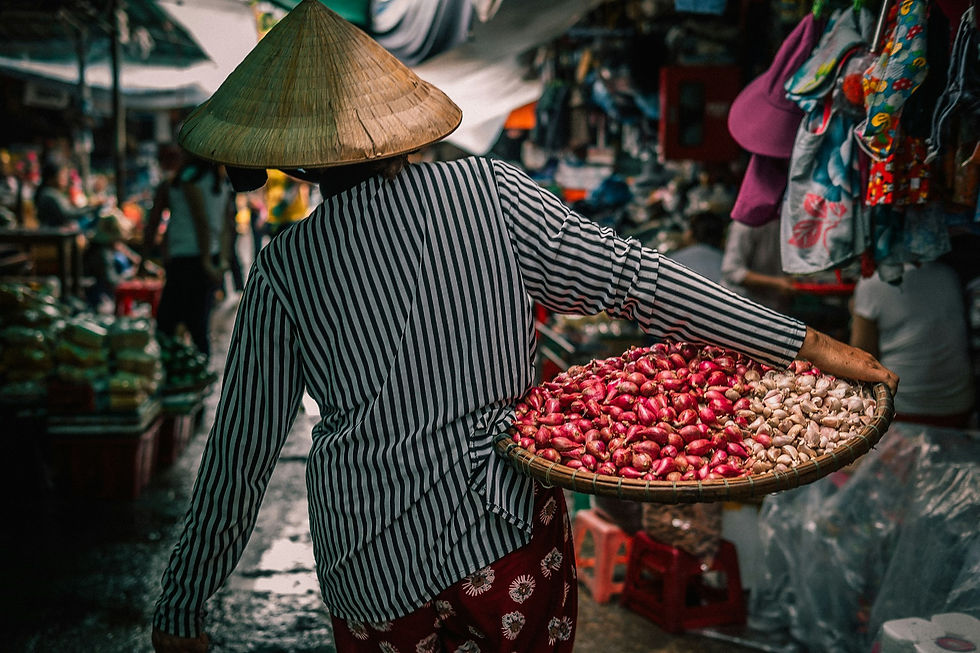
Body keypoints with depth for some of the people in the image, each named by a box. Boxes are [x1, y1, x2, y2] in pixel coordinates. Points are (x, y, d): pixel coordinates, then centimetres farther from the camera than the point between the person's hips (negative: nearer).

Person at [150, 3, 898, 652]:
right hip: (513, 531, 1)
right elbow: (634, 278, -12)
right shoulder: (487, 190, -8)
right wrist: (805, 344, -6)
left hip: (376, 568, -1)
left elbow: (242, 452, -5)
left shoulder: (286, 270, -9)